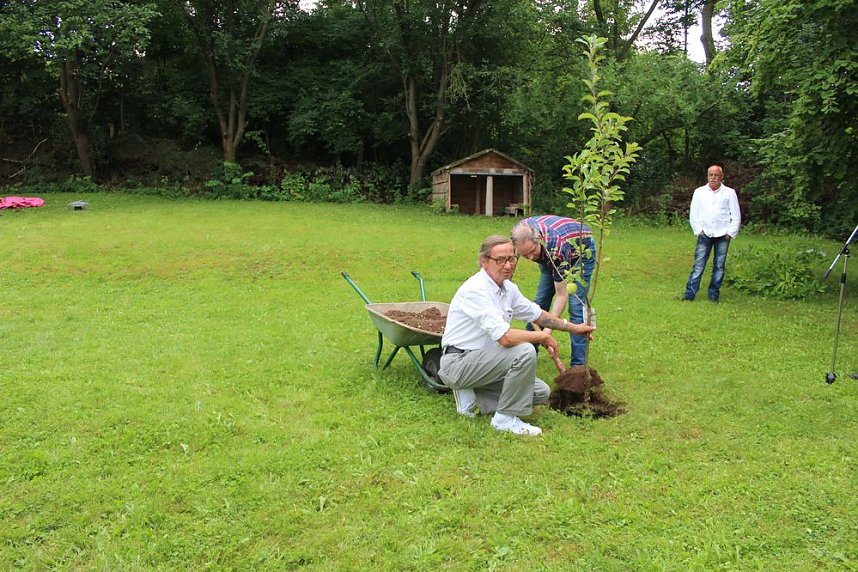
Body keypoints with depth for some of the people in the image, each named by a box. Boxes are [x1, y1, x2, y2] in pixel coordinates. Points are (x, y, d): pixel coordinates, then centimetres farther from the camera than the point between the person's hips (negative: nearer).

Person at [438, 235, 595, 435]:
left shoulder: (508, 288, 6)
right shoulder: (476, 289, -23)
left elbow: (536, 313, 24)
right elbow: (505, 337, -30)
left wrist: (572, 327, 28)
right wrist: (544, 336, -15)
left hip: (482, 361, 9)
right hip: (458, 364, -9)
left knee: (541, 392, 8)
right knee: (525, 351, -27)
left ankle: (471, 395, 8)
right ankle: (505, 418, -12)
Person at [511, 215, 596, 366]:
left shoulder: (556, 249, -44)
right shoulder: (523, 231, -29)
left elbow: (562, 295, -38)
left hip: (581, 251, -6)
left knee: (576, 305, -16)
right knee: (540, 301, 2)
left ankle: (578, 364, -12)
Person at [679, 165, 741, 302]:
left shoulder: (729, 193, 5)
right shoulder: (699, 192, 9)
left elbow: (736, 216, 6)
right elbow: (693, 214, 10)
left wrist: (730, 233, -2)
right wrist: (698, 230, 1)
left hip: (722, 235, 0)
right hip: (705, 234, 0)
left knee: (719, 266, 3)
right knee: (698, 265, -6)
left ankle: (714, 295, 10)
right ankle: (689, 294, -8)